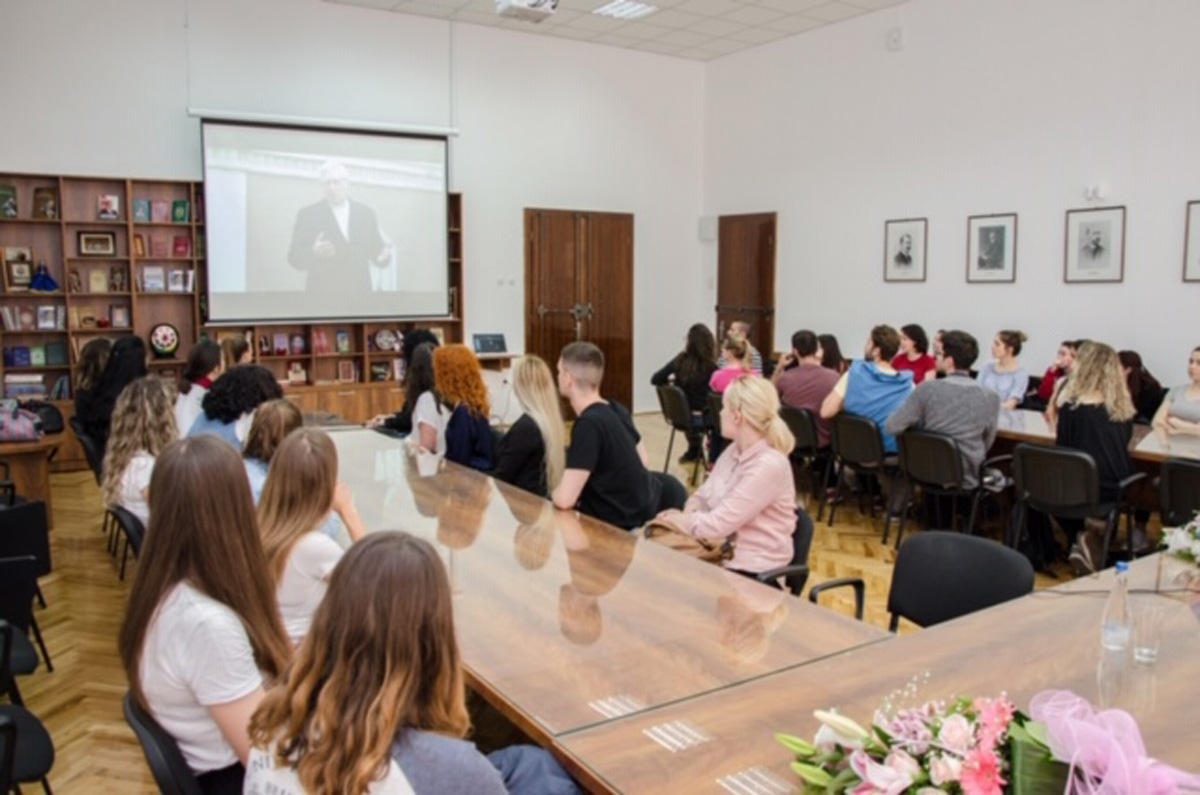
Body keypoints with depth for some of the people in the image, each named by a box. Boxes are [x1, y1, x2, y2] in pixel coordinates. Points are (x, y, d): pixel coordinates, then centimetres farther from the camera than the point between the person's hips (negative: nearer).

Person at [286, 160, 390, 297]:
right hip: (322, 294, -2)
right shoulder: (307, 214, 4)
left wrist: (383, 256, -9)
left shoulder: (366, 213, 12)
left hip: (359, 293, 3)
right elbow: (294, 258, 1)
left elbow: (375, 251, 15)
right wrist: (314, 253, -20)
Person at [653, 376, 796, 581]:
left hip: (753, 571, -7)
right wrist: (689, 515, -11)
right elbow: (702, 496, 10)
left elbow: (717, 525, -24)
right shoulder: (734, 451, 5)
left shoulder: (769, 466, -22)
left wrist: (680, 519, -7)